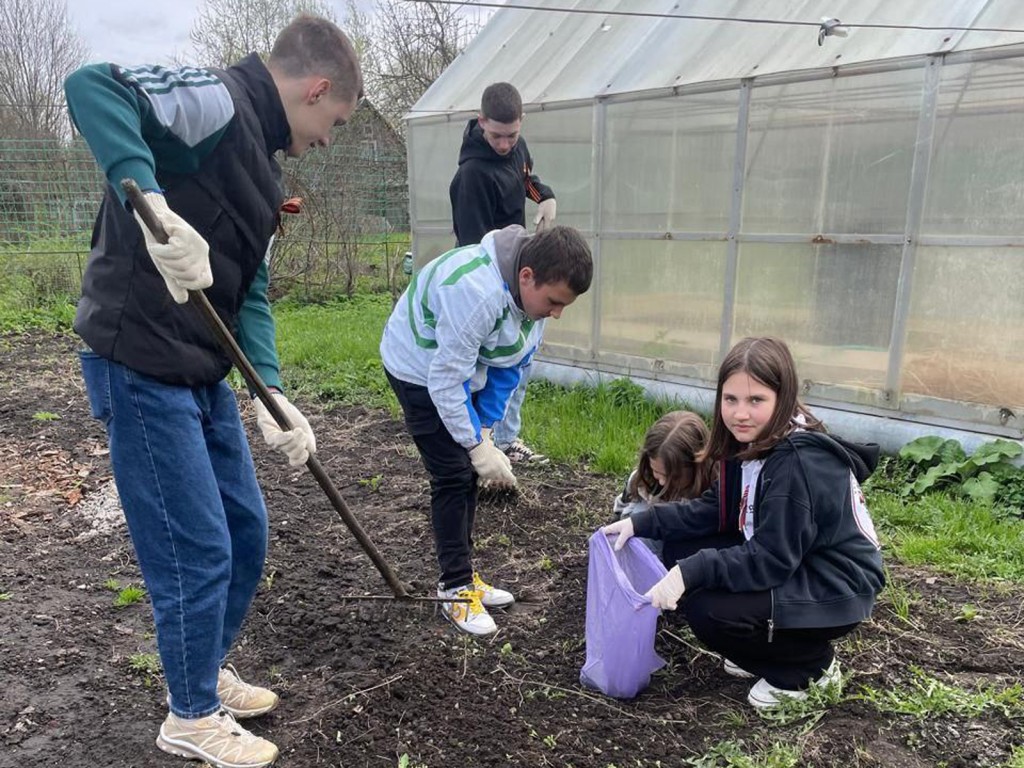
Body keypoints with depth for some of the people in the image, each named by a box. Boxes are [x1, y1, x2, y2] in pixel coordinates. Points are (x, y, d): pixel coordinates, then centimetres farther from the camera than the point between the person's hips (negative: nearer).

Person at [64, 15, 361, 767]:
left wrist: (270, 393, -2)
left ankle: (208, 673, 39)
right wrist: (154, 207, -40)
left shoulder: (259, 158, 15)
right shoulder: (216, 101, -12)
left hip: (203, 374, 10)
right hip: (144, 372, -9)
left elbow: (250, 290, 9)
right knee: (198, 555, 1)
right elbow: (91, 84, -29)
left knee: (246, 534, 17)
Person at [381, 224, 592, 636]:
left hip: (464, 368, 8)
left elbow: (509, 366, -2)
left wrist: (484, 428, -5)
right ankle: (456, 588, 5)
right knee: (453, 476, -9)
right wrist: (478, 446, -27)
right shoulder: (476, 293, -39)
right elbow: (445, 380, -33)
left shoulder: (531, 291, -12)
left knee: (468, 472, 11)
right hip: (422, 371, -8)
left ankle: (460, 575, 24)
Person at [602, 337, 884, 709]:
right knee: (680, 551, 0)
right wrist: (642, 522, -4)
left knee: (707, 611, -24)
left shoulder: (799, 463, -29)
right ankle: (770, 648, 14)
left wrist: (691, 572, -34)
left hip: (835, 591, -9)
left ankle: (810, 666, 3)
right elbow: (716, 510, 4)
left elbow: (771, 559, -29)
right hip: (790, 564, 9)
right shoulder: (750, 442, -2)